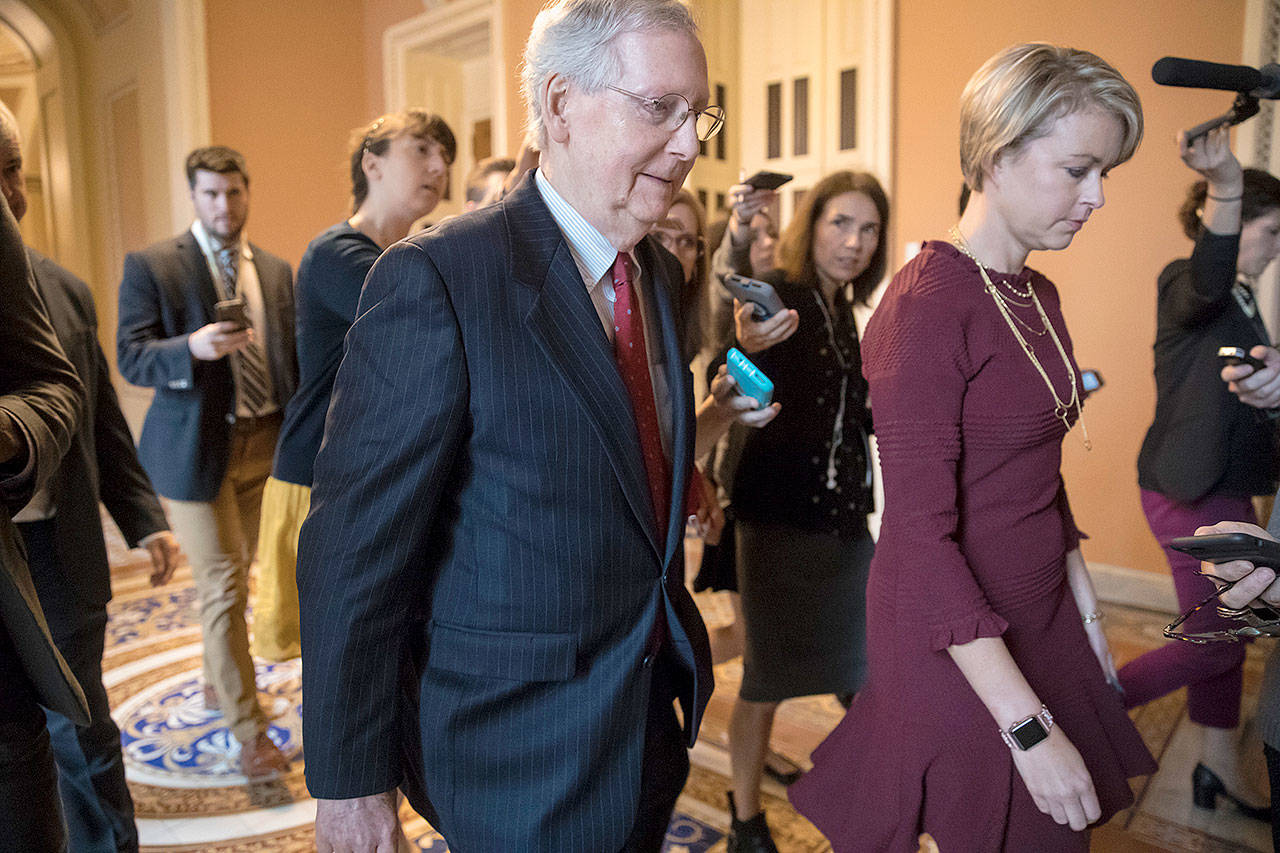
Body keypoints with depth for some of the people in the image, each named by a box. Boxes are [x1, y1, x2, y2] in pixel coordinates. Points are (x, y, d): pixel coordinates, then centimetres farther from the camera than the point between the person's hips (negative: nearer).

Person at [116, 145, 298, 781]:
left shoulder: (275, 270, 8)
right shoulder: (150, 266, -6)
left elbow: (291, 353, 13)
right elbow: (131, 358, -13)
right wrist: (193, 348, -31)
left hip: (263, 443, 5)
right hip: (196, 447, -5)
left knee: (236, 577, 19)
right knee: (222, 586, -4)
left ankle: (218, 682, 40)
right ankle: (247, 729, 7)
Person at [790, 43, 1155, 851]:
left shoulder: (1040, 298, 6)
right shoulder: (926, 304, -21)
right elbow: (921, 535, -24)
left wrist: (1085, 605, 14)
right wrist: (1028, 725, -23)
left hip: (1041, 620, 8)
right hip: (955, 647, -8)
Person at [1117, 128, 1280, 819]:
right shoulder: (1184, 285, -14)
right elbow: (1209, 280, -42)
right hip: (1190, 493, -9)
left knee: (1223, 634, 16)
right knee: (1215, 641, -3)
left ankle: (1218, 762, 31)